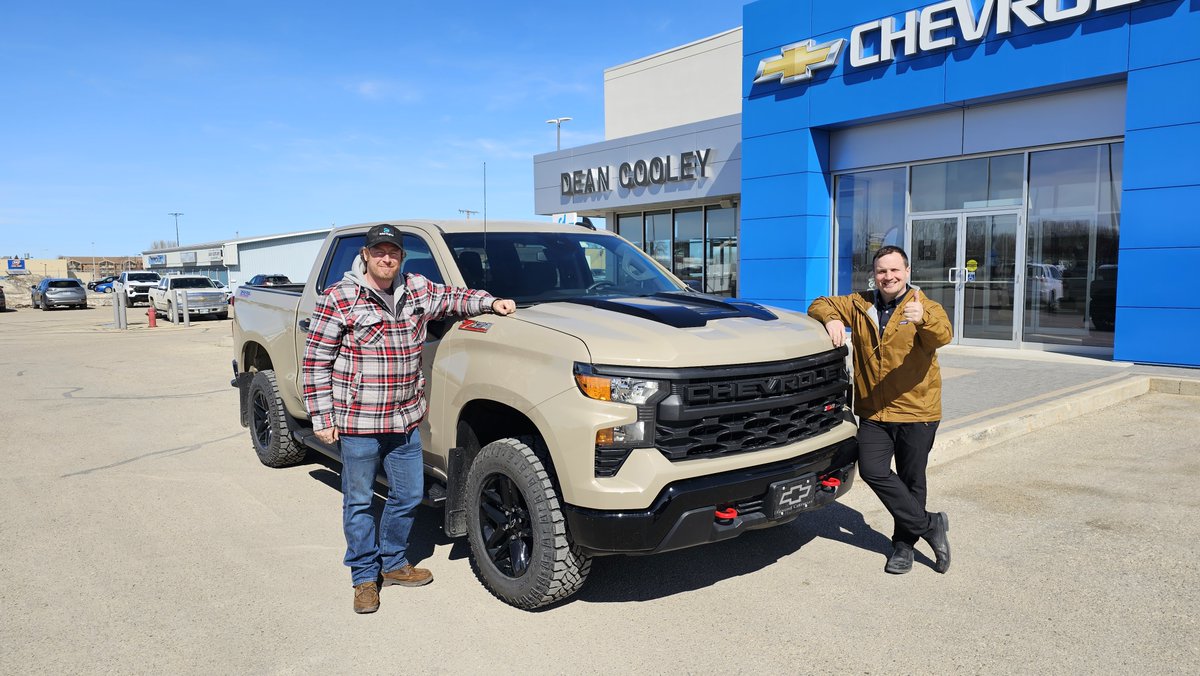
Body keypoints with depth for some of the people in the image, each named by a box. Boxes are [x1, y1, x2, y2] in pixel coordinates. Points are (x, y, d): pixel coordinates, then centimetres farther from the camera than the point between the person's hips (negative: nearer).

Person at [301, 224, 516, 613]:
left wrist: (491, 303, 6)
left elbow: (453, 298, 24)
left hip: (406, 420, 5)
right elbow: (316, 362, -6)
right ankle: (365, 577, 25)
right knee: (359, 502, 8)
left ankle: (394, 563, 34)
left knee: (409, 495, 14)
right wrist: (321, 418, -9)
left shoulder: (417, 291, 5)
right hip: (357, 424, -5)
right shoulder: (339, 299, -8)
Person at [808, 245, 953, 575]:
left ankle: (904, 542, 26)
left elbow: (942, 335, -23)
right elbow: (820, 305, 13)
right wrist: (831, 319, -10)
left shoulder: (926, 308, -3)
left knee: (911, 480, 7)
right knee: (872, 471, -12)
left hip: (917, 411, -2)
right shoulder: (860, 305, 8)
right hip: (873, 412, 3)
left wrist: (923, 318, -46)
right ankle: (929, 525, 4)